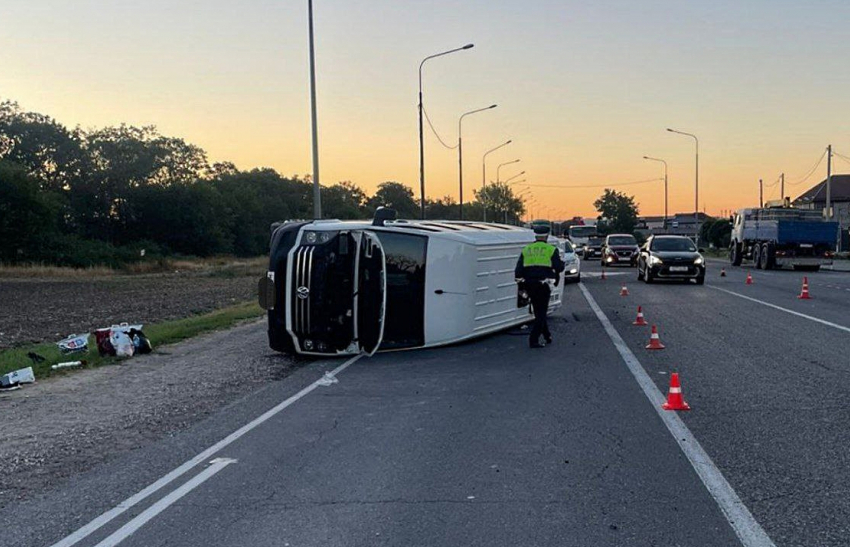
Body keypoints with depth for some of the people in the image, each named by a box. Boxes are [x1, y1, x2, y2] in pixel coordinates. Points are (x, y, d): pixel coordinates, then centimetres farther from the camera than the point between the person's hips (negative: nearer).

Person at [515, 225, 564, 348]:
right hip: (543, 286, -4)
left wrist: (521, 285, 12)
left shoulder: (525, 250, 7)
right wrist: (562, 262, 14)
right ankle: (534, 340, -4)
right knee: (541, 313, 2)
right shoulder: (551, 250, -4)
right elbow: (559, 267, -8)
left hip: (529, 286, 4)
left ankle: (547, 336, 27)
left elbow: (518, 271, 4)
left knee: (539, 312, 19)